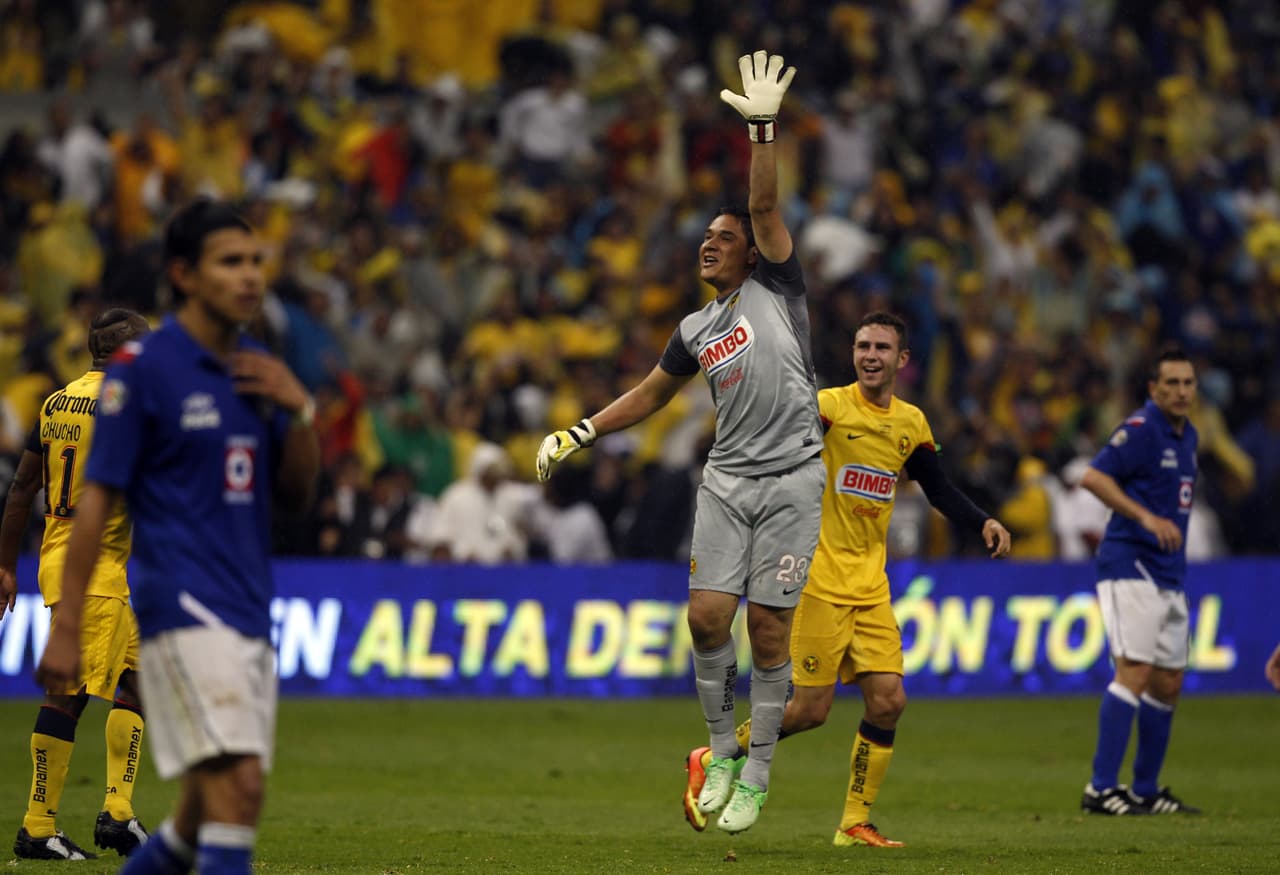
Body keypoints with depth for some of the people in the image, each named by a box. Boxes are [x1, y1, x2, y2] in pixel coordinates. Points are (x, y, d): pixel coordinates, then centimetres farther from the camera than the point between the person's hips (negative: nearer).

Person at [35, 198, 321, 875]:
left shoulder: (257, 369, 15)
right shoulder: (142, 367, -7)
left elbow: (295, 492, 18)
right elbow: (96, 498, -8)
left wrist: (299, 411, -1)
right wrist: (66, 627, -11)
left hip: (249, 612, 8)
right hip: (184, 608, -8)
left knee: (208, 809, 9)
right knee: (238, 785, -20)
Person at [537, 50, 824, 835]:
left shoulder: (775, 284, 1)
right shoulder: (697, 330, 15)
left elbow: (766, 206, -11)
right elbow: (649, 396, 25)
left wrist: (763, 128, -21)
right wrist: (578, 435, 19)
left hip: (791, 481, -5)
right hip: (728, 481, 5)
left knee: (769, 628, -4)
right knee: (708, 615, -7)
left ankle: (756, 776, 5)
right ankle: (723, 751, 11)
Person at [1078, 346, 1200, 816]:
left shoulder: (1186, 435, 16)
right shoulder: (1141, 428, -11)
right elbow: (1093, 477, -20)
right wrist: (1147, 518, -27)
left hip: (1168, 574, 9)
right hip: (1131, 566, -9)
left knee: (1168, 684, 10)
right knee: (1136, 671, -17)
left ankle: (1145, 790, 18)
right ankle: (1101, 788, -18)